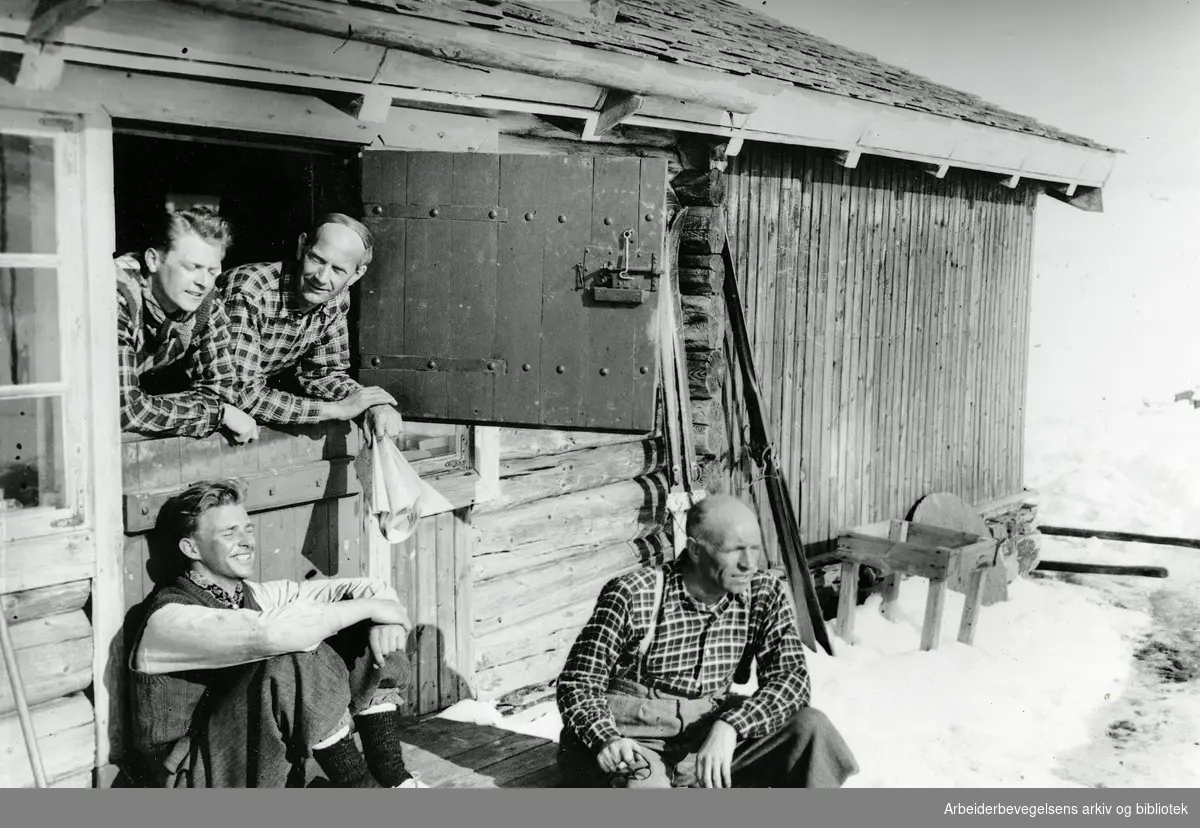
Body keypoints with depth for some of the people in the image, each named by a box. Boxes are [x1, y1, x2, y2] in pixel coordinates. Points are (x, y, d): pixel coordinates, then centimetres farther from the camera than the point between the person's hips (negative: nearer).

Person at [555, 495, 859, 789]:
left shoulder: (765, 594, -3)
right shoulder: (632, 595, -16)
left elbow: (792, 677, -9)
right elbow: (578, 683, -11)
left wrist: (729, 727, -27)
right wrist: (606, 739, -33)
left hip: (710, 734, 4)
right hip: (633, 742, -4)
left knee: (809, 728, -16)